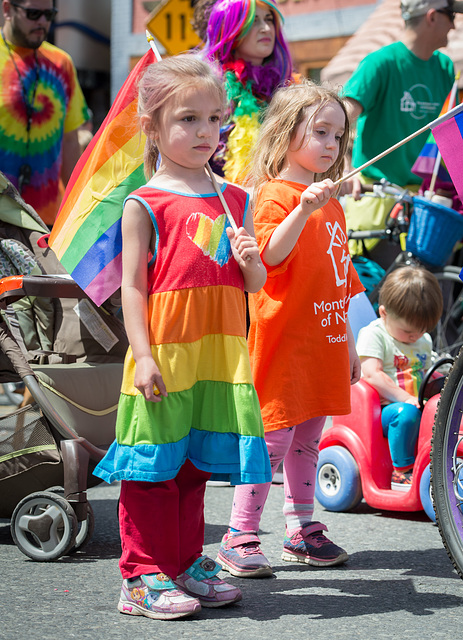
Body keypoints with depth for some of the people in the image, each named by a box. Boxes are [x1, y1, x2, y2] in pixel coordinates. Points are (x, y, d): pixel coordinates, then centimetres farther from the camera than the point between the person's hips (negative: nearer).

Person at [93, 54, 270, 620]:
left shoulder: (234, 201, 12)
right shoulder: (144, 205, -5)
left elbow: (253, 286, 15)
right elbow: (133, 286, -7)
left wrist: (250, 261, -8)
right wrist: (144, 356, -14)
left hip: (219, 357, 5)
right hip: (164, 360, -5)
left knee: (193, 467, 14)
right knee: (153, 468, 0)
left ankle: (186, 564, 26)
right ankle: (143, 577, 8)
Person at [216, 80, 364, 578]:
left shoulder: (330, 202, 17)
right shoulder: (274, 194, -8)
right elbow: (270, 255, -24)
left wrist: (348, 342, 21)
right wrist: (302, 210, -35)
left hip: (323, 341, 8)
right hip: (283, 340, -8)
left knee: (307, 438, 14)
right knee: (273, 436, -7)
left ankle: (301, 531, 23)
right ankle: (238, 539, -1)